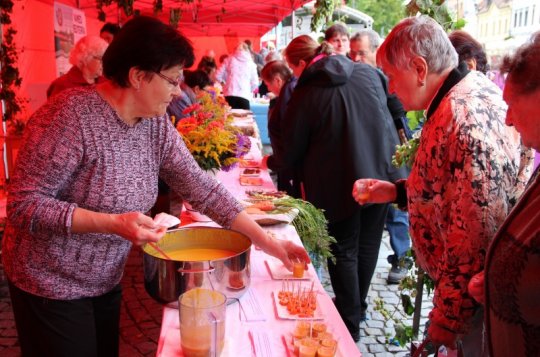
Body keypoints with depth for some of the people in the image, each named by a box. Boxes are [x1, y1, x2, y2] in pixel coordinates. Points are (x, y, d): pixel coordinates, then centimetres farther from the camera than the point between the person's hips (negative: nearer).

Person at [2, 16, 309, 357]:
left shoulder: (156, 124, -5)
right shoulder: (70, 115, -25)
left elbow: (201, 187, -4)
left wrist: (268, 242, -6)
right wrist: (113, 223, -34)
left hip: (106, 283, 7)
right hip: (51, 287, -6)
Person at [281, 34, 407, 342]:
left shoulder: (305, 94, -12)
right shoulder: (368, 73, 1)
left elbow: (293, 152, -3)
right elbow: (389, 115, 15)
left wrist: (273, 161, 17)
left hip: (339, 183, -5)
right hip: (382, 172, 5)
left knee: (343, 252, 12)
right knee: (368, 244, 19)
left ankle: (350, 323, 21)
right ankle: (358, 305, 39)